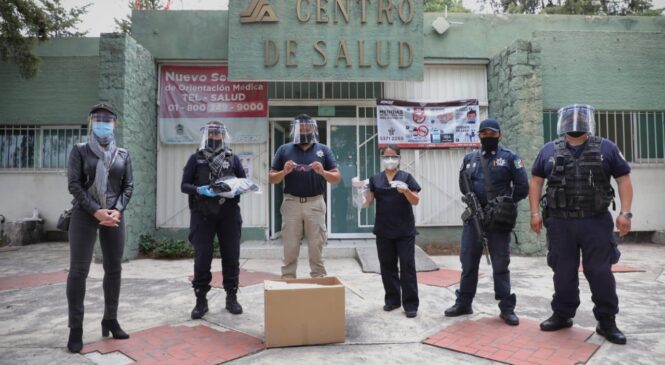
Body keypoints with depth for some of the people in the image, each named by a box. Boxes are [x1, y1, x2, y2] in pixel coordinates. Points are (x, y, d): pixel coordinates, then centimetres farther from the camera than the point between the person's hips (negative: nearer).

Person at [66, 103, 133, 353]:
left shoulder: (122, 154, 10)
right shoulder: (80, 150, 3)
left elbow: (128, 185, 6)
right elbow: (74, 184, -5)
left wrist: (117, 211, -10)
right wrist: (96, 211, -15)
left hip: (114, 215, 3)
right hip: (85, 214, -3)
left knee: (114, 269, 6)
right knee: (78, 270, -4)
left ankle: (110, 321, 18)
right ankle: (76, 329, 4)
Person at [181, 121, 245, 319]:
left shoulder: (233, 158, 10)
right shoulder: (196, 158, 5)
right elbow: (184, 185, 2)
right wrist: (198, 190, -18)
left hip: (229, 213, 2)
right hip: (202, 214, -1)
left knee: (231, 257, 5)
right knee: (202, 258, -2)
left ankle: (231, 297, 20)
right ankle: (201, 300, 13)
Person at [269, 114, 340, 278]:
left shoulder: (323, 150, 7)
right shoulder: (284, 149, 7)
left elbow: (336, 178, 5)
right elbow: (272, 178, 8)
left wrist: (323, 172, -15)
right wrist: (284, 172, -12)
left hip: (315, 203, 0)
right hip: (291, 203, 0)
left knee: (316, 248, 5)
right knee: (290, 248, 5)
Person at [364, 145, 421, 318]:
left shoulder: (406, 177, 0)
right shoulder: (375, 179, 7)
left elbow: (416, 201, -5)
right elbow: (368, 202, 3)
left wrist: (406, 190, -24)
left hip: (405, 231, -3)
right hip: (383, 231, 3)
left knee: (407, 266, 0)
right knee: (387, 266, 11)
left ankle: (410, 303, 6)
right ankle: (392, 299, 24)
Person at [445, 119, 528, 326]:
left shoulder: (509, 158, 0)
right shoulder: (470, 159, 11)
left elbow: (522, 187, -1)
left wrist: (505, 204, -9)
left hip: (499, 220, -3)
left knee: (500, 265, 4)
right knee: (468, 262, 8)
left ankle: (507, 308, 14)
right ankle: (463, 303, 20)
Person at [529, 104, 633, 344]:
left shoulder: (606, 148, 5)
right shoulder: (549, 151, 7)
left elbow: (623, 179, 6)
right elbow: (536, 181, 9)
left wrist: (625, 212, -5)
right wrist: (535, 213, 1)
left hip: (596, 221, -1)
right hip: (560, 222, 1)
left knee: (600, 272, 2)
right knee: (563, 273, 9)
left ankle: (607, 321, 16)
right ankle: (562, 315, 23)